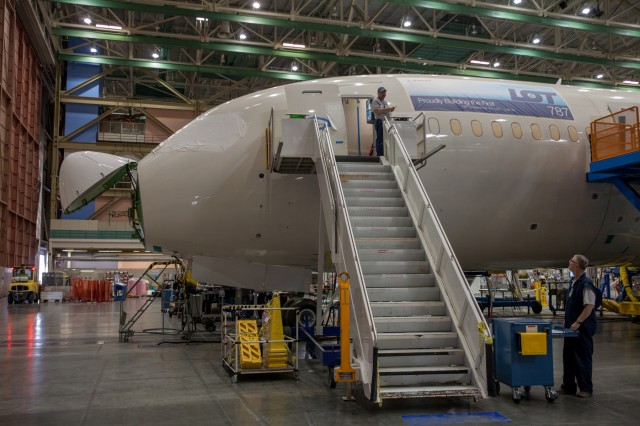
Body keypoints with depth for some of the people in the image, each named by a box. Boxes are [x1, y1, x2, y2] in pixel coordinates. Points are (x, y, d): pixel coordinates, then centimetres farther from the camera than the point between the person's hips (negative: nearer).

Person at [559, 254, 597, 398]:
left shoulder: (586, 284, -17)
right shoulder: (573, 283, 11)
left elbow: (590, 306, -21)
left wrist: (578, 322, -21)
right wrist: (568, 322, 15)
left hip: (582, 328, -9)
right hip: (572, 327, 9)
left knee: (583, 358, 1)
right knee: (568, 357, 13)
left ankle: (586, 389, 12)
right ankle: (568, 386, 23)